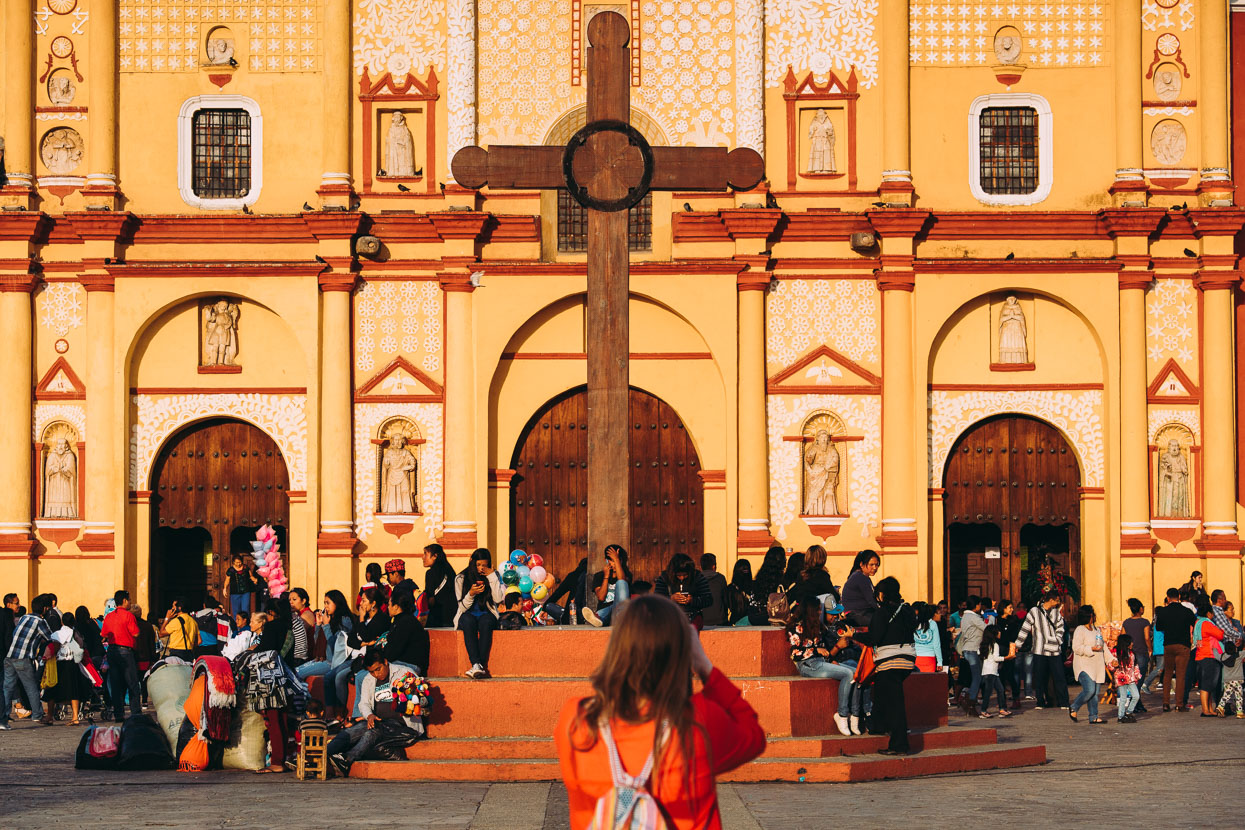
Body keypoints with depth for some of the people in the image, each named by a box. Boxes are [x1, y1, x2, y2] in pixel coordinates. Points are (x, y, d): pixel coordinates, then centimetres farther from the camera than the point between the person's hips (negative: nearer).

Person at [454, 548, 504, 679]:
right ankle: (476, 665, -49)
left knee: (486, 622, -36)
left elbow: (498, 599, -9)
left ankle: (480, 666, -43)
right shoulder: (461, 579, 2)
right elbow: (462, 607, 0)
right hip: (467, 614, 0)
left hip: (486, 613, 0)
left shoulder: (494, 576, 5)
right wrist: (471, 594, -20)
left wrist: (492, 576, -12)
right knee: (468, 621, -37)